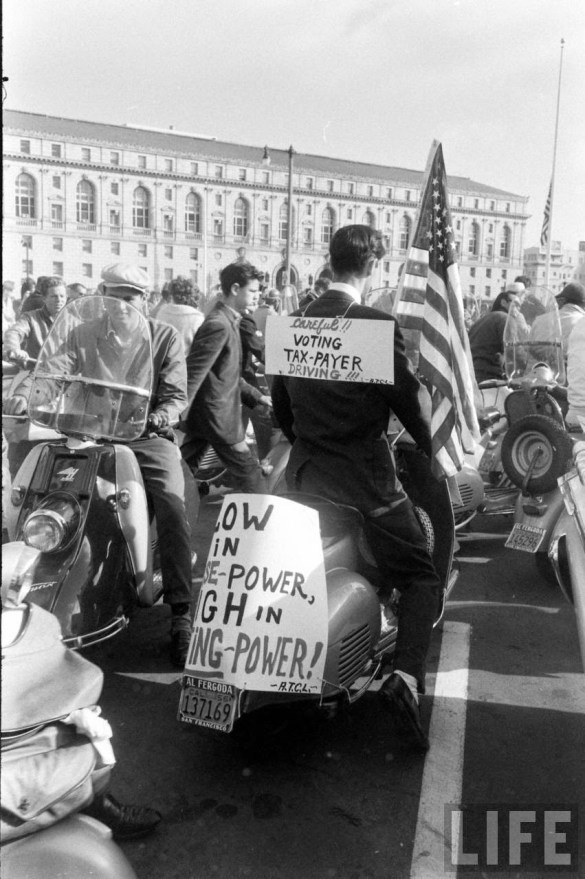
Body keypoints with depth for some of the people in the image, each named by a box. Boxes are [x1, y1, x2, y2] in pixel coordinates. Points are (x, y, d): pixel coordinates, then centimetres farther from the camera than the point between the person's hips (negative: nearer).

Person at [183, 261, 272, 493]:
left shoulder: (229, 321, 14)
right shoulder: (218, 325, -19)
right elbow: (193, 374, -24)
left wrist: (257, 397, 19)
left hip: (202, 417, 10)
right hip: (217, 418, -10)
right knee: (249, 473, 4)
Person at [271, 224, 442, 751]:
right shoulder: (377, 324, -12)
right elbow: (407, 395, -9)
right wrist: (428, 445, 9)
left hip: (304, 470, 7)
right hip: (364, 473, -6)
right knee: (422, 578, 4)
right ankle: (406, 676, -13)